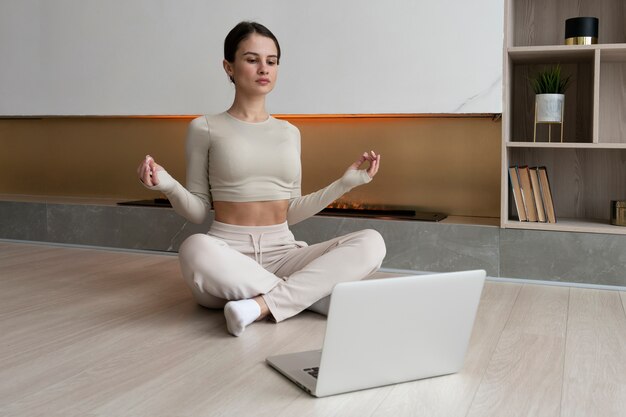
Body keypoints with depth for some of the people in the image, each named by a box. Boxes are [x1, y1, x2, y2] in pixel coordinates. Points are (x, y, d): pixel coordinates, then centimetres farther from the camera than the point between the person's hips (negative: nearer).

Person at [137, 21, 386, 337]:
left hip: (282, 254, 3)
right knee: (196, 249, -40)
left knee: (371, 243, -22)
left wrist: (345, 183, 7)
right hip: (227, 255, -3)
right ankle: (314, 294, -23)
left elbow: (290, 213, 13)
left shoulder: (289, 133, 14)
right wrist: (169, 186, -15)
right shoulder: (205, 128, 4)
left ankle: (262, 305, -29)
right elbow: (198, 211, 5)